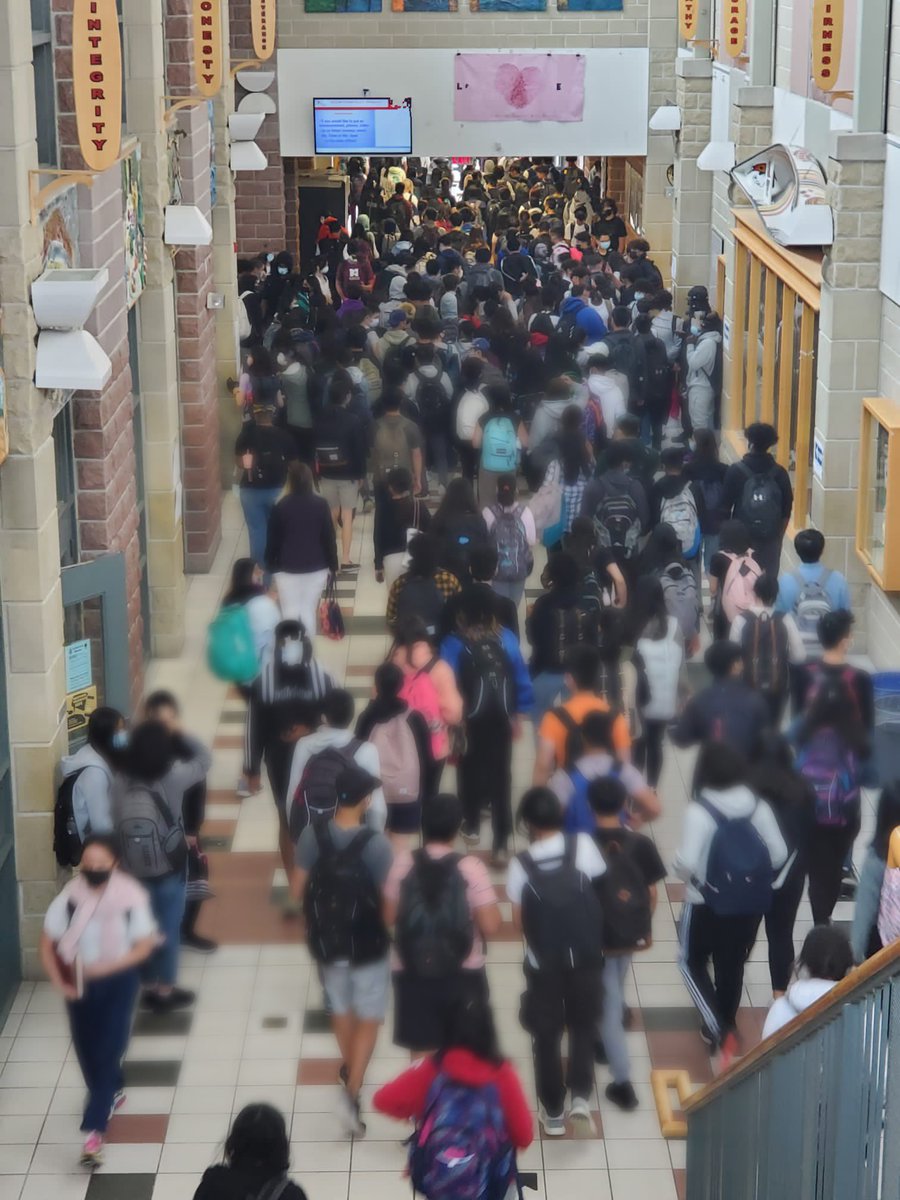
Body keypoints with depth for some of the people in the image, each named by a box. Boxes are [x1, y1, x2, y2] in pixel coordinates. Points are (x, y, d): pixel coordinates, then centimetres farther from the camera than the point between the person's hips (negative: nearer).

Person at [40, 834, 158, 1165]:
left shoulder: (132, 897, -20)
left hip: (119, 980, -3)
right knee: (87, 1050, 17)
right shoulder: (69, 897, -17)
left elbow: (144, 946, -13)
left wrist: (105, 967, -23)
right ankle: (113, 1092, 47)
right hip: (78, 981, 3)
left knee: (109, 1050, -6)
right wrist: (59, 982, -16)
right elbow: (47, 943, -6)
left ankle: (94, 1129, -2)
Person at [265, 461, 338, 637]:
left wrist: (271, 567, 8)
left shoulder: (280, 507, -8)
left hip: (287, 568, -1)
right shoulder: (320, 505, -5)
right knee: (309, 612, 8)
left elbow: (273, 540, -2)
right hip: (316, 568, 1)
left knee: (290, 613, 6)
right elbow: (330, 537, -1)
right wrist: (333, 566, 8)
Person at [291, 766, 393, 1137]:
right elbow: (389, 900, -19)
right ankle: (352, 1091, -3)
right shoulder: (376, 844, -23)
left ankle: (350, 1070, 48)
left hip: (326, 941, 4)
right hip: (367, 946, -4)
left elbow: (297, 890, -5)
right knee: (369, 1019, 11)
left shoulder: (312, 837, -13)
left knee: (341, 1009, 26)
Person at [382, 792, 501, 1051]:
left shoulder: (403, 862, -8)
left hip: (412, 973, 2)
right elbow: (491, 926, -14)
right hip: (463, 974, -2)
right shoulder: (470, 867, -14)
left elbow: (390, 916, 2)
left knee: (422, 1054, 12)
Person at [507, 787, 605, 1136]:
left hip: (543, 963, -1)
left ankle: (552, 1112, 24)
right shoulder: (583, 846, -13)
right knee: (583, 1027, 20)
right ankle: (581, 1097, 4)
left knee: (546, 1036, 16)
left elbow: (519, 921, -7)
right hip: (585, 957, 1)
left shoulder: (521, 864, -14)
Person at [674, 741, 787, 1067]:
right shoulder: (758, 807, -6)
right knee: (732, 964, 20)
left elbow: (687, 864, -22)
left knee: (692, 962, 15)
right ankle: (723, 1030, 33)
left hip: (708, 903, -4)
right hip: (751, 902, 4)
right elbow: (779, 855, -2)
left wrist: (677, 865, 0)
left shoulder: (699, 811, -19)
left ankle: (719, 1031, 0)